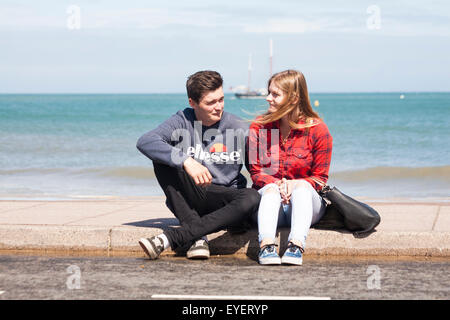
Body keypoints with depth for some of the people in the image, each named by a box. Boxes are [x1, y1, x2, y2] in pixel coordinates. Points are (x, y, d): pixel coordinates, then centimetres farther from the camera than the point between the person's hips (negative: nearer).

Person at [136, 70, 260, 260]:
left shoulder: (239, 129, -2)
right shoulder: (182, 121, -5)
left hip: (223, 203, 0)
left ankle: (171, 238, -33)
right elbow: (145, 142, -23)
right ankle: (198, 237, -31)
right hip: (188, 198, 0)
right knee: (163, 159, -22)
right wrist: (186, 161, -34)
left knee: (252, 198, -32)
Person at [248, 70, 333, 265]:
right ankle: (266, 245, -57)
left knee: (302, 186, -33)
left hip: (306, 199, -1)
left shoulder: (317, 129, -4)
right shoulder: (258, 127, 2)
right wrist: (276, 184, -19)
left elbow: (319, 178, 0)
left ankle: (296, 245, -54)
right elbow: (256, 171, 3)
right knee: (270, 189, -32)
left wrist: (294, 184, -21)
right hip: (268, 197, 1)